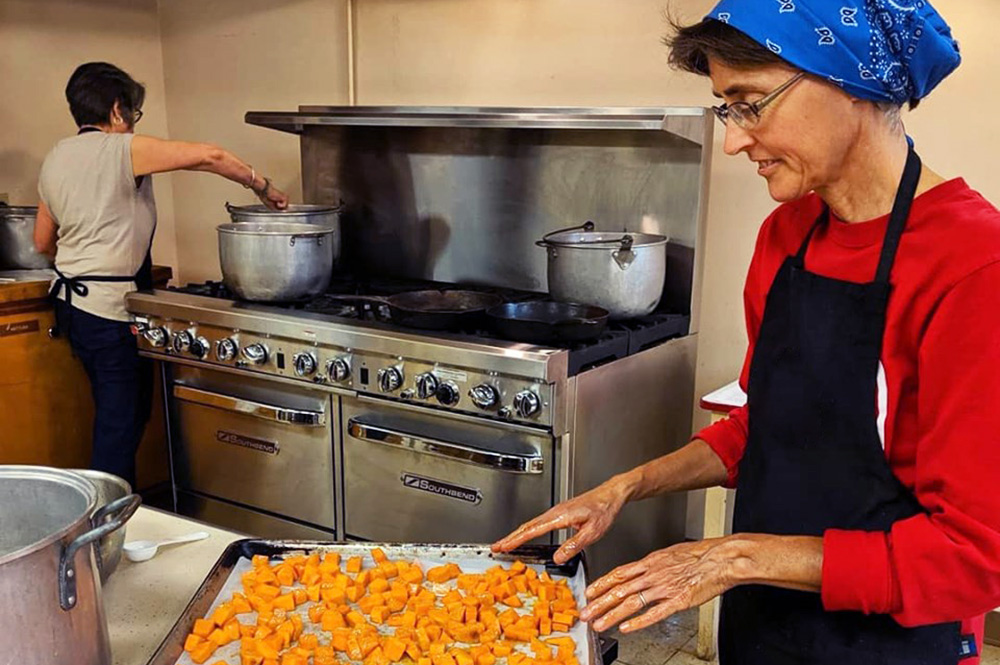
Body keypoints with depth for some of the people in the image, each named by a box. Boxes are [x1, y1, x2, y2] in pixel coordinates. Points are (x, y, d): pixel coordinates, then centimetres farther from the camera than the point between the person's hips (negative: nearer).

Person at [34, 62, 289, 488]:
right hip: (111, 309, -9)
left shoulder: (55, 159, 12)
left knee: (116, 416, 18)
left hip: (71, 304, 9)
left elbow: (43, 242, 19)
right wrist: (261, 186, -9)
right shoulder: (123, 150, -13)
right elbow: (208, 156, -20)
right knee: (120, 425, -1)